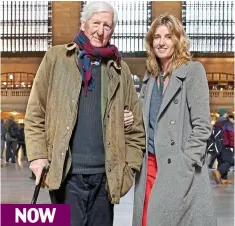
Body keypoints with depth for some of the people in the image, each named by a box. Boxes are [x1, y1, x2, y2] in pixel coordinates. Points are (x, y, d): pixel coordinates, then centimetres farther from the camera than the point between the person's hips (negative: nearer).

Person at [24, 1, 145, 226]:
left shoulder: (120, 69, 11)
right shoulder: (56, 57, 5)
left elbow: (135, 125, 10)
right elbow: (35, 112, 2)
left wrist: (129, 165, 3)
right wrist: (37, 154, -7)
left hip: (105, 173, 3)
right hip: (66, 171, -2)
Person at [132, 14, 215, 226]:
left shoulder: (193, 70, -3)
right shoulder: (150, 75, 15)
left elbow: (202, 125, -8)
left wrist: (184, 164, -14)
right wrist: (132, 121, 2)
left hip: (180, 170, -5)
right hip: (149, 164, 6)